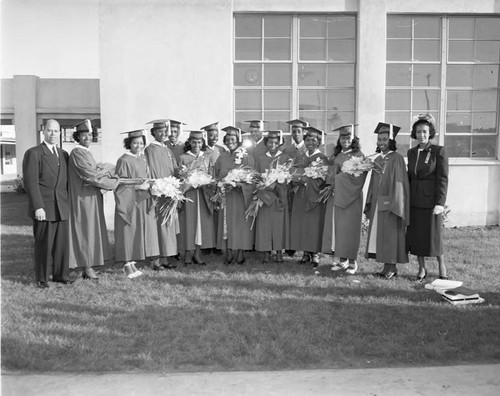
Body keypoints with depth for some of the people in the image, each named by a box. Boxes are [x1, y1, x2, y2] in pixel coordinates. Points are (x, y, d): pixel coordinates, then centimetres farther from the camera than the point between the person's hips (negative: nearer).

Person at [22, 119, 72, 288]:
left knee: (62, 243, 7)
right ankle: (41, 278, 16)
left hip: (62, 208, 5)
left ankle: (60, 274, 20)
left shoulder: (63, 154, 15)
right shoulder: (33, 153, -3)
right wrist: (38, 207, -16)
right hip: (43, 208, -5)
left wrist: (68, 203, 11)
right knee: (43, 245, 2)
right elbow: (31, 183, -10)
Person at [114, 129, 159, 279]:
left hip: (143, 201, 7)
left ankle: (132, 262, 17)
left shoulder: (143, 159, 12)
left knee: (140, 231, 8)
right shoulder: (124, 160, -10)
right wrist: (139, 186, -17)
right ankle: (127, 264, 5)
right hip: (129, 201, -7)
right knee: (129, 232, -3)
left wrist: (148, 185, -1)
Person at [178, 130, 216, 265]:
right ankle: (188, 252, 4)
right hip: (188, 193, -2)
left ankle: (198, 252, 8)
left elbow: (212, 177, 9)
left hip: (204, 194, 2)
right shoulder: (183, 158, 4)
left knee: (202, 222, 1)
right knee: (189, 222, -3)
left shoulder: (208, 158, 11)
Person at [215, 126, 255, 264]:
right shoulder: (222, 158, 12)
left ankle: (241, 253, 3)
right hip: (225, 195, 3)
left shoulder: (246, 157, 3)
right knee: (227, 222, 0)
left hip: (242, 195, -3)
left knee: (241, 223, -3)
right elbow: (217, 176, 14)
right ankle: (228, 253, 5)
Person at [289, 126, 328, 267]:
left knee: (314, 223, -4)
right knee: (301, 223, 2)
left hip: (315, 195, -4)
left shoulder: (322, 158, 1)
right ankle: (306, 252, 10)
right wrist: (300, 179, -13)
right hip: (300, 195, 4)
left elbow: (321, 178, -9)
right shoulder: (299, 157, 14)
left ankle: (315, 253, 4)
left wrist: (307, 179, -20)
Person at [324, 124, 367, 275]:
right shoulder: (336, 156, 13)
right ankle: (342, 260, 14)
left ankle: (352, 261, 8)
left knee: (349, 227, -2)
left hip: (351, 197, -5)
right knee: (337, 227, 5)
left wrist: (336, 181, -13)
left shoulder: (358, 155, -5)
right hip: (335, 197, 6)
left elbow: (356, 178, -12)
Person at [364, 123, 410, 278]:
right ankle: (388, 266, 17)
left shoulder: (397, 158, -7)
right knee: (378, 234, 8)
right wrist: (370, 203, 11)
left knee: (390, 234, -1)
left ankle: (392, 267, 8)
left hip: (390, 202, -7)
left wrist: (395, 204, -18)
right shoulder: (377, 160, 13)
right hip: (377, 203, 7)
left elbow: (399, 182, -12)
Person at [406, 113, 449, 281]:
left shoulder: (439, 151, -7)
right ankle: (422, 269, 20)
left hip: (431, 200, -5)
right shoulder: (411, 152, 8)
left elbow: (443, 178, -10)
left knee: (433, 235, 2)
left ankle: (441, 266, 24)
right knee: (415, 235, 7)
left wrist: (440, 203, -16)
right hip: (414, 200, 5)